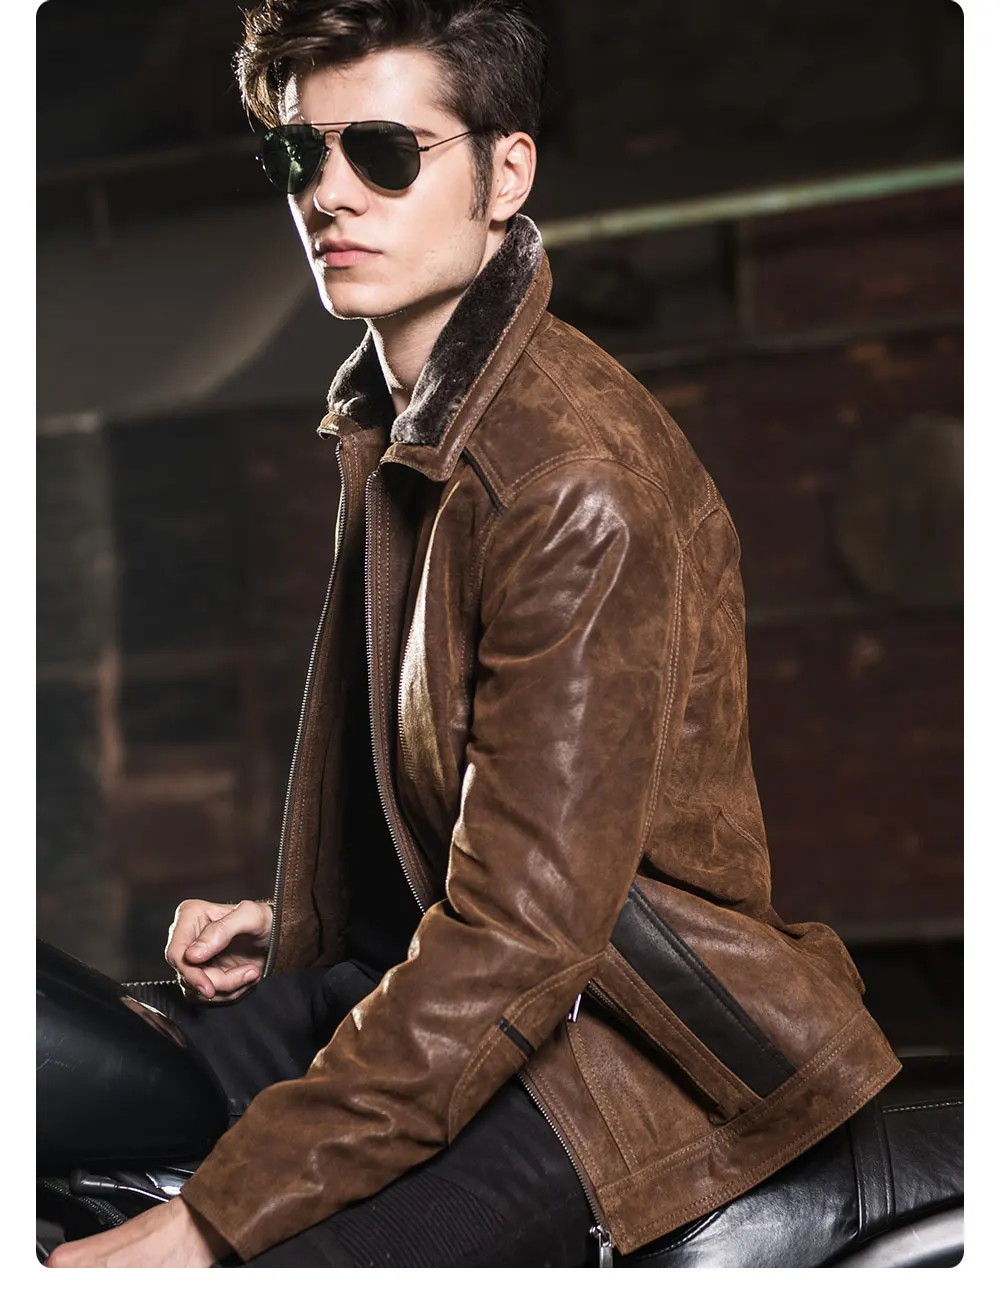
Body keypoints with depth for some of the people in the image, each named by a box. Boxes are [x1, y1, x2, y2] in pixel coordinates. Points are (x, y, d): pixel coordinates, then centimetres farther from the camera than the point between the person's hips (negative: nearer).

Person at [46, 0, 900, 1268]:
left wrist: (210, 1220, -25)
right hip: (408, 971, 9)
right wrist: (299, 925, 9)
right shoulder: (384, 422, 11)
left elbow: (522, 930, -25)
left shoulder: (586, 483, -21)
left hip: (603, 1034, -9)